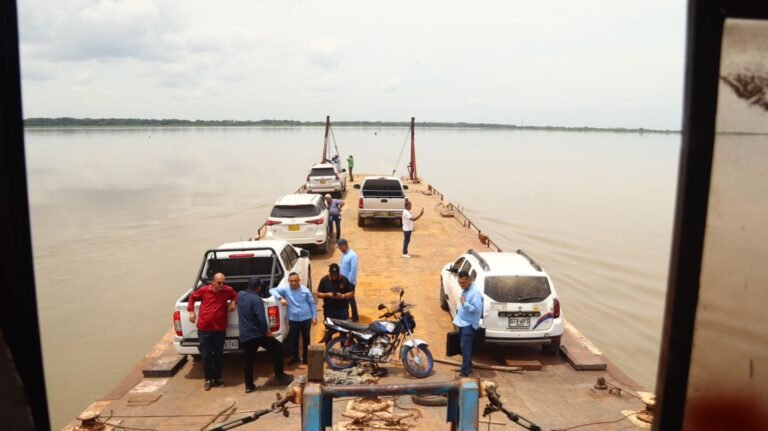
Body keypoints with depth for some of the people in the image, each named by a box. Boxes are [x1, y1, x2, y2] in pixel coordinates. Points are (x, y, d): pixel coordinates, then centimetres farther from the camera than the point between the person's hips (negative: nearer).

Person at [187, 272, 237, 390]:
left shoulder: (228, 290, -3)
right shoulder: (204, 290, -6)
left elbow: (235, 295, 19)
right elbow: (192, 297, 12)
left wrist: (233, 302, -1)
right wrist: (191, 311, 3)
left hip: (220, 329, 1)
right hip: (204, 329, -1)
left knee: (218, 355, 10)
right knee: (206, 355, 5)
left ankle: (217, 378, 25)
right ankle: (208, 379, 20)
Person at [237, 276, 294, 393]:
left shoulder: (240, 295, 6)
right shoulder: (256, 299, -17)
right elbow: (261, 319, -22)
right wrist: (267, 331, -9)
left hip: (244, 336, 7)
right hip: (257, 334, -7)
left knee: (247, 360, 15)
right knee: (278, 348, 6)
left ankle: (249, 385, 19)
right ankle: (279, 376, 8)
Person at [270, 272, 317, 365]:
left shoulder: (305, 290, -3)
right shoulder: (285, 289, -4)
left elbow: (312, 304, 4)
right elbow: (272, 290, -10)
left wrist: (314, 317, 1)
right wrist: (280, 298, -25)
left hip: (306, 318, 0)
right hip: (293, 319, 0)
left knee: (306, 339, 10)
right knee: (294, 339, 8)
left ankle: (306, 357, 24)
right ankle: (295, 357, 26)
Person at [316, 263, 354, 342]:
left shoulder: (344, 280, -4)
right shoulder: (324, 280, -3)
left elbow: (351, 293, -2)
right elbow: (318, 294, -1)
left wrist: (343, 296, -20)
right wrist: (327, 294, -20)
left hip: (343, 309, 0)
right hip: (329, 310, 0)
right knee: (329, 330, 8)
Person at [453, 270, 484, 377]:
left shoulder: (475, 292, -21)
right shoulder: (464, 290, 8)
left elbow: (477, 309, -25)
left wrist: (465, 303, -31)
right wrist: (458, 318, 19)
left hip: (469, 324, -9)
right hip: (462, 323, 9)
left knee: (465, 347, -9)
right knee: (464, 347, 17)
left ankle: (465, 371, -4)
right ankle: (468, 366, 29)